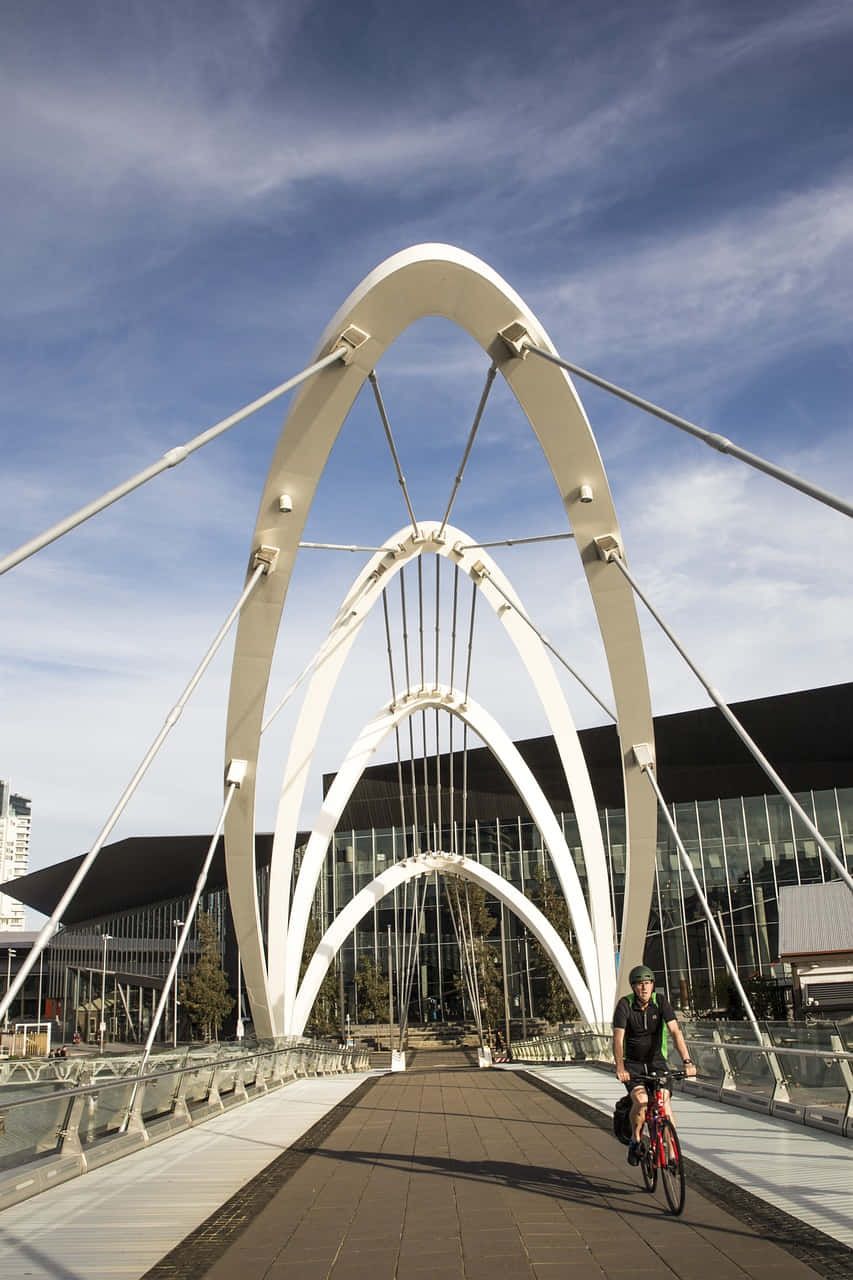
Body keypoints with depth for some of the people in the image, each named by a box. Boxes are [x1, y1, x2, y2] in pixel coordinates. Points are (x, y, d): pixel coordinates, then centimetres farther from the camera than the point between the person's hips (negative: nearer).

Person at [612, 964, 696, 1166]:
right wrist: (619, 1067, -39)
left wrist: (687, 1062, -33)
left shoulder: (661, 1002, -12)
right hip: (632, 1064, -2)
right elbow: (618, 1038, -24)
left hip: (657, 1061, 2)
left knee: (664, 1100, -17)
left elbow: (675, 1032, -20)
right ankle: (635, 1140, 2)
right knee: (641, 1102, -23)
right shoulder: (625, 1005, -16)